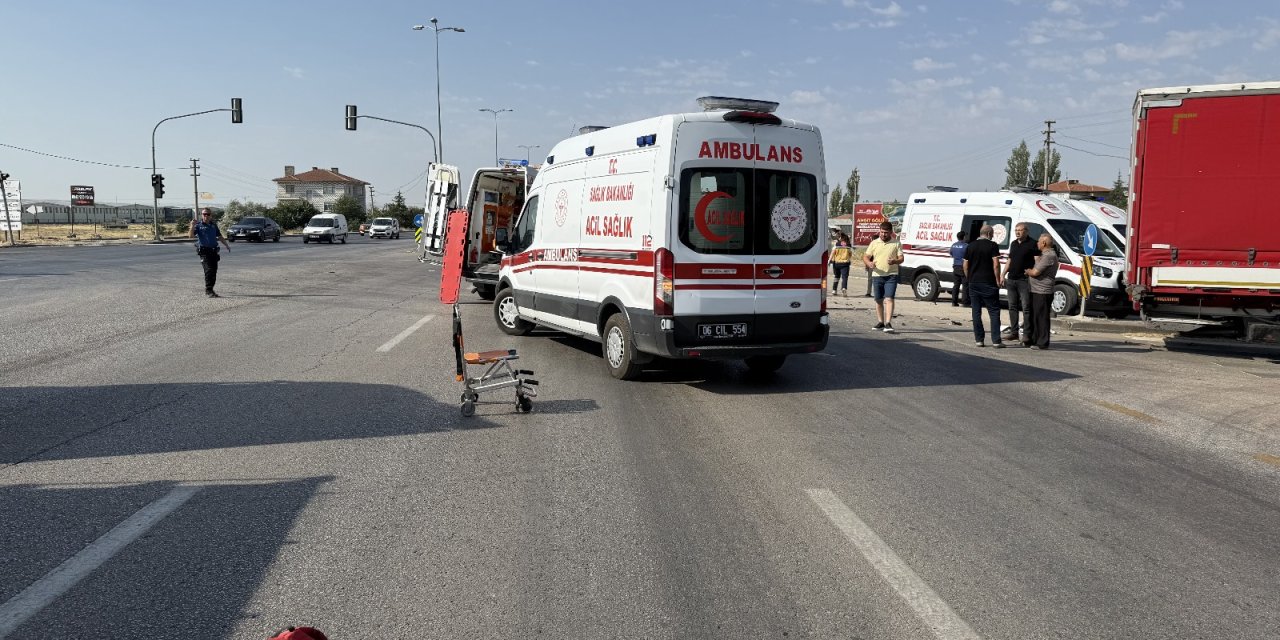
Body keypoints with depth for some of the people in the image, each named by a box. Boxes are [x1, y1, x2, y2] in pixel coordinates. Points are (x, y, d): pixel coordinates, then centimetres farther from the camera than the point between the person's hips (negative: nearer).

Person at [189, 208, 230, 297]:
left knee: (214, 271, 8)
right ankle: (209, 291, -14)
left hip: (214, 251, 6)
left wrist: (226, 245, 23)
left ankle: (209, 290, 20)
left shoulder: (213, 225, 15)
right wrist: (192, 226, -27)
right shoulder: (198, 225, -1)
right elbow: (190, 235, -13)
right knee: (209, 270, -14)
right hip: (204, 251, -6)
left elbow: (220, 236, 25)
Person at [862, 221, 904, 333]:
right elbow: (865, 257, 8)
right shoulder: (874, 243, 9)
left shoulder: (896, 243, 5)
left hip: (891, 276, -3)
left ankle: (888, 323, -18)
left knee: (889, 299, -13)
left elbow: (901, 258, 1)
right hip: (877, 275, 3)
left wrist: (895, 261, -22)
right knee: (878, 300, 10)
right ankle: (880, 322, 23)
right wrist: (869, 263, -15)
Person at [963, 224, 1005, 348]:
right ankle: (996, 340, -3)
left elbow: (965, 265, 9)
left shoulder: (970, 246, 8)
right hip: (988, 283, -4)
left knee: (976, 312, 8)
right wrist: (998, 280, -5)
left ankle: (979, 339, 7)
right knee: (994, 311, 1)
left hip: (973, 283, 4)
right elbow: (996, 265, -13)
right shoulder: (993, 246, -5)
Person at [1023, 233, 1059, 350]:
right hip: (1036, 291, 11)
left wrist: (1027, 271, 0)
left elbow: (1035, 272, -18)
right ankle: (1032, 340, 24)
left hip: (1042, 292, -11)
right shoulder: (1044, 254, 19)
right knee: (1033, 316, 16)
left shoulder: (1049, 256, -16)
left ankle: (1042, 343, -3)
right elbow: (1036, 269, 28)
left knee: (1041, 317, -7)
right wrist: (1030, 271, 10)